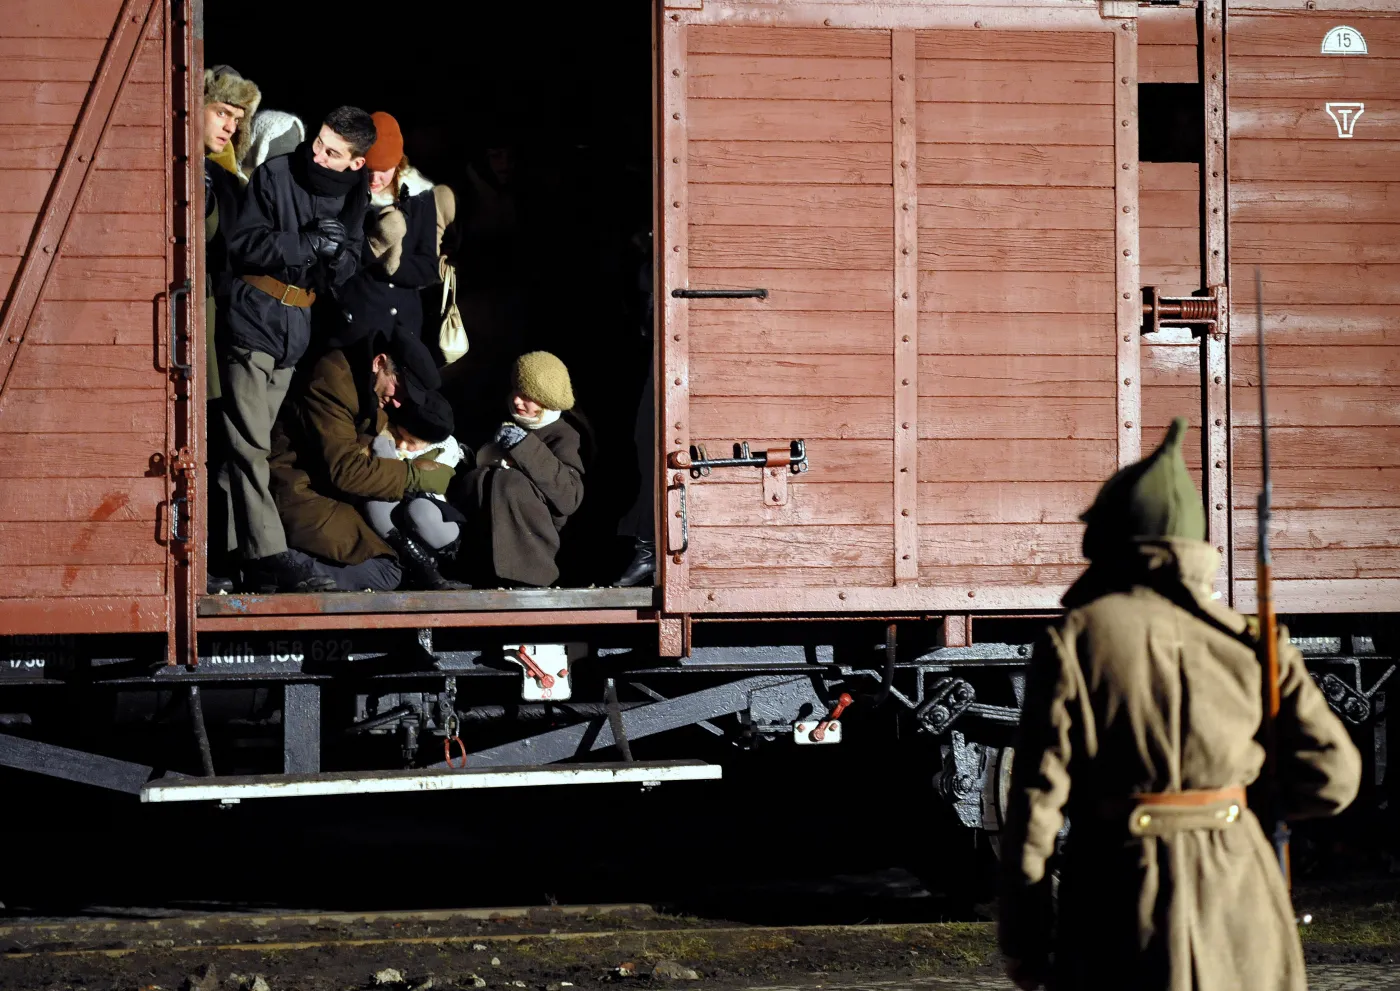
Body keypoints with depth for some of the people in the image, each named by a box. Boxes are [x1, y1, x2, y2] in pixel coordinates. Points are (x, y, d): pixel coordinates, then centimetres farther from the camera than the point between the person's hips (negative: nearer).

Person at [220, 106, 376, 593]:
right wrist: (308, 243, -21)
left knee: (248, 444, 11)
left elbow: (344, 277, 10)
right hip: (253, 321, -6)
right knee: (250, 445, -11)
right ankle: (269, 557, -16)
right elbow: (242, 243, -12)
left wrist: (339, 253, -14)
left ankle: (224, 549, 17)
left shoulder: (352, 195, 8)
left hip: (294, 333, 6)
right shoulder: (275, 175, -7)